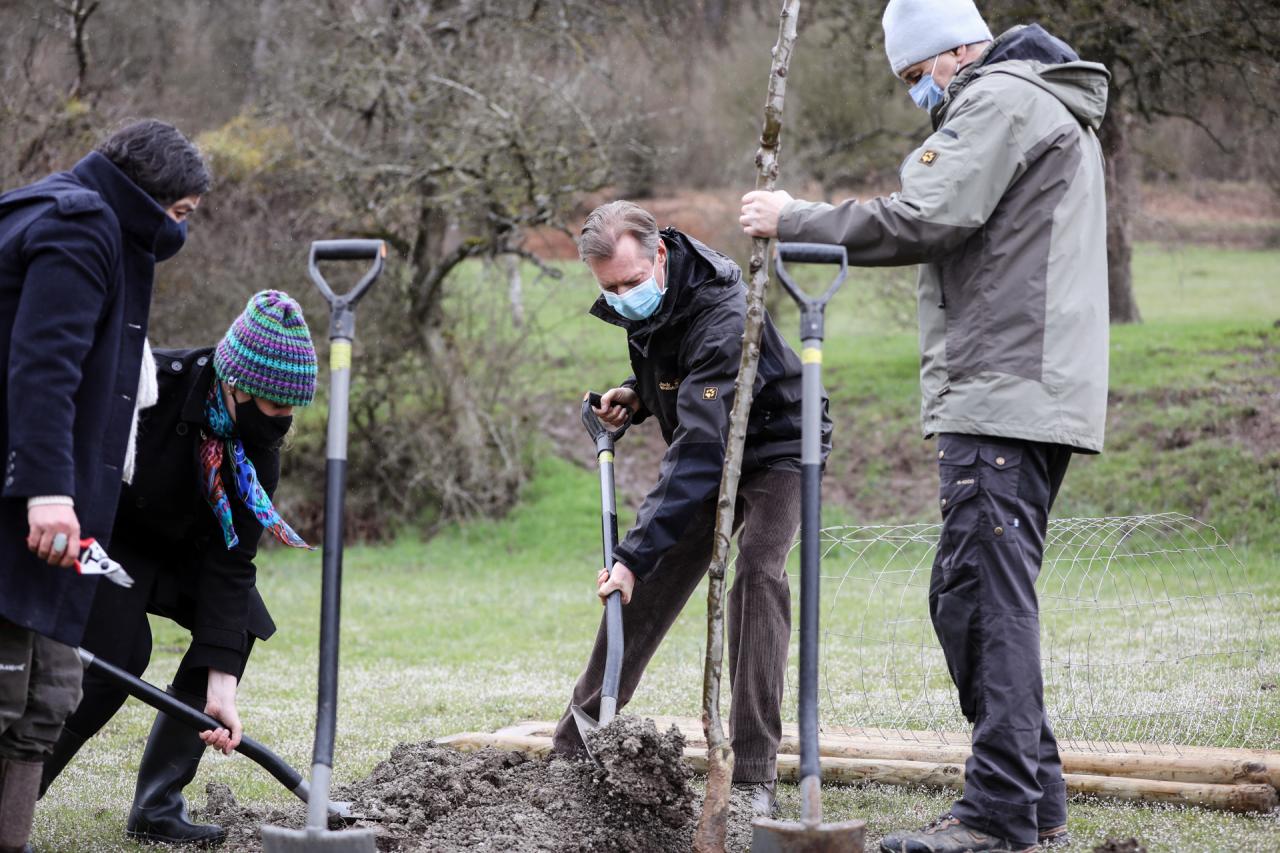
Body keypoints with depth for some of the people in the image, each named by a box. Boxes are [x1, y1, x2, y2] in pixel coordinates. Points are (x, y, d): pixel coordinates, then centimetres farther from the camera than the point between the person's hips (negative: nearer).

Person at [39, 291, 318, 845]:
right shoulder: (153, 383, -33)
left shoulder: (259, 454, -15)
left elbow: (229, 565, -17)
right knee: (116, 655, -23)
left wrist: (221, 687, -24)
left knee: (241, 621, -9)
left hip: (175, 545, 7)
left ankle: (157, 807, -4)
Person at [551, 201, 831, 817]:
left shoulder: (721, 317, -37)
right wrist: (637, 396, -8)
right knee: (645, 588, 4)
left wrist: (636, 552, -47)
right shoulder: (637, 301, -10)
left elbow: (699, 450, -43)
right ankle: (574, 747, 17)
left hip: (772, 448, -7)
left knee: (756, 572, -27)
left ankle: (754, 773, -26)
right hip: (705, 449, 8)